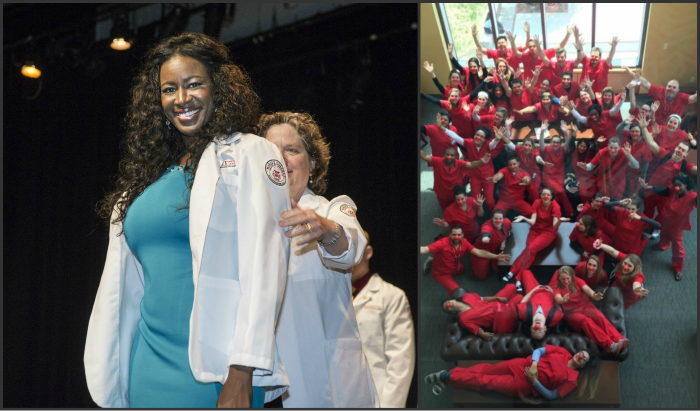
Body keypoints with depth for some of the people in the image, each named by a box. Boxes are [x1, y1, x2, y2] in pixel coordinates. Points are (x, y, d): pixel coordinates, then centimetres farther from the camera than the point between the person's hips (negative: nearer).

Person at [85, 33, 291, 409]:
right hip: (147, 365, 6)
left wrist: (241, 376, -19)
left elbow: (263, 268, -11)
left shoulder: (249, 154, -2)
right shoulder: (148, 174, 16)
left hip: (211, 371, -5)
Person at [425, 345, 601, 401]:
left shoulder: (572, 379, -6)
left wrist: (534, 382, -21)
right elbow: (538, 351, 3)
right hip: (521, 365, 3)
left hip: (523, 385, -3)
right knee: (487, 369, -3)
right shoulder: (563, 352, 5)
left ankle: (448, 377, -1)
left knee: (486, 382, -7)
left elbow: (552, 395, -10)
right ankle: (449, 374, 3)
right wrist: (533, 364, -16)